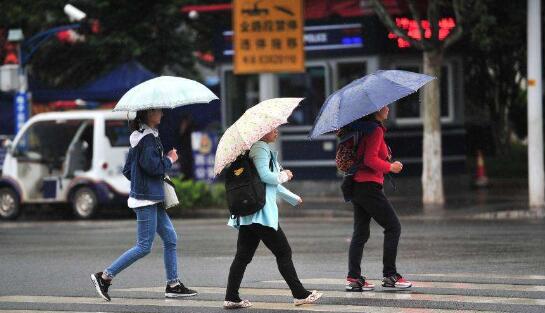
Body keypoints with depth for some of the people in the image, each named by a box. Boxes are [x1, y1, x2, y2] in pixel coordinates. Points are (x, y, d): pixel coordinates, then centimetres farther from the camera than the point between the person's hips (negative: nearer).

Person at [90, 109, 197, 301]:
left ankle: (173, 285, 13)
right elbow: (152, 165, -23)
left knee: (170, 238, 10)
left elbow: (127, 170, 18)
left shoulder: (138, 136, 15)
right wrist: (170, 159, -7)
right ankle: (105, 277, -3)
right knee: (144, 247, -7)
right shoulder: (148, 137, -15)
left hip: (152, 198, 10)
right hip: (146, 198, -10)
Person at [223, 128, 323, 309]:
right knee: (283, 252, -3)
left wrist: (293, 198, 40)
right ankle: (300, 294, 0)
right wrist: (284, 175, -4)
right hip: (261, 213, -10)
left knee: (243, 255, 6)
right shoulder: (260, 148, -8)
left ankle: (231, 298, 4)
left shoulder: (263, 149, 24)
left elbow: (272, 183, 32)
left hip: (247, 214, 10)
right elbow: (264, 175, -22)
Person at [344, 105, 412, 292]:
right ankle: (390, 276, 1)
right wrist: (390, 167, -8)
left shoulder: (361, 128, 15)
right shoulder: (376, 130, -13)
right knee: (393, 227, 0)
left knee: (360, 232, 8)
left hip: (357, 185, 9)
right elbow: (370, 159, -20)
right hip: (369, 186, -9)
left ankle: (353, 278, 4)